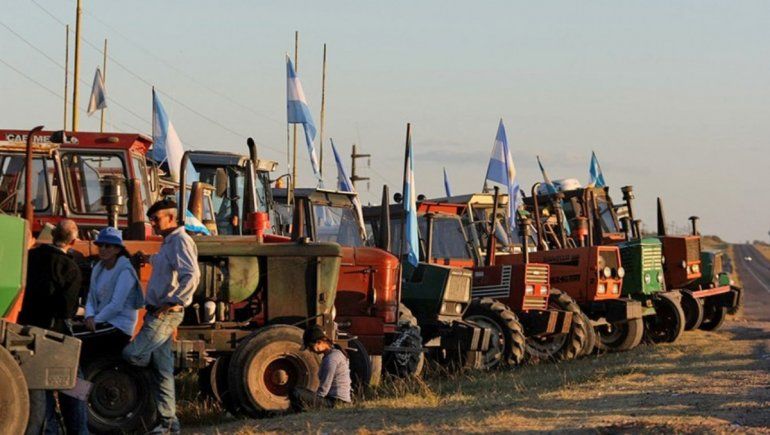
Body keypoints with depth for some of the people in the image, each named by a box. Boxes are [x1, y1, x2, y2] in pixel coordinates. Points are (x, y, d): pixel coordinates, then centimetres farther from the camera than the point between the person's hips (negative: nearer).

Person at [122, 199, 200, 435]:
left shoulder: (180, 241, -13)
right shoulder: (168, 243, 18)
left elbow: (191, 276, -25)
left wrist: (170, 303, -25)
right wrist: (148, 259, 28)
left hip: (165, 315, -10)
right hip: (157, 313, 10)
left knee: (132, 354, -14)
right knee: (162, 370, 9)